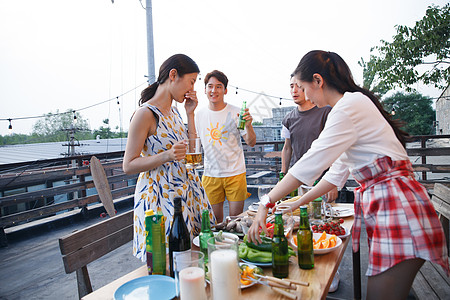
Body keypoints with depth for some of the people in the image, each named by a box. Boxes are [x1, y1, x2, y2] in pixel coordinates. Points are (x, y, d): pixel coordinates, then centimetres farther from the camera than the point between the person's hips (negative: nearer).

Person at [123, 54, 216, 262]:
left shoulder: (173, 111, 10)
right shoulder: (145, 114, -15)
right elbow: (128, 165, -13)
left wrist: (190, 114, 4)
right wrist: (166, 156, -27)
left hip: (185, 189, 8)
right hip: (162, 196, -8)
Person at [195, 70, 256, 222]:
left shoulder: (236, 113, -5)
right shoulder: (199, 115, 4)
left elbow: (251, 143, -6)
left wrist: (248, 125, -23)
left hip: (235, 173, -2)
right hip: (210, 175, 2)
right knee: (214, 220, 10)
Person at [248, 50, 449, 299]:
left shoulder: (349, 106, -15)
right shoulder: (353, 104, 16)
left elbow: (310, 164, -20)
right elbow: (338, 172, 18)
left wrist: (266, 204, -13)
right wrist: (300, 202, 18)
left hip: (397, 207, -10)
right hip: (384, 206, 10)